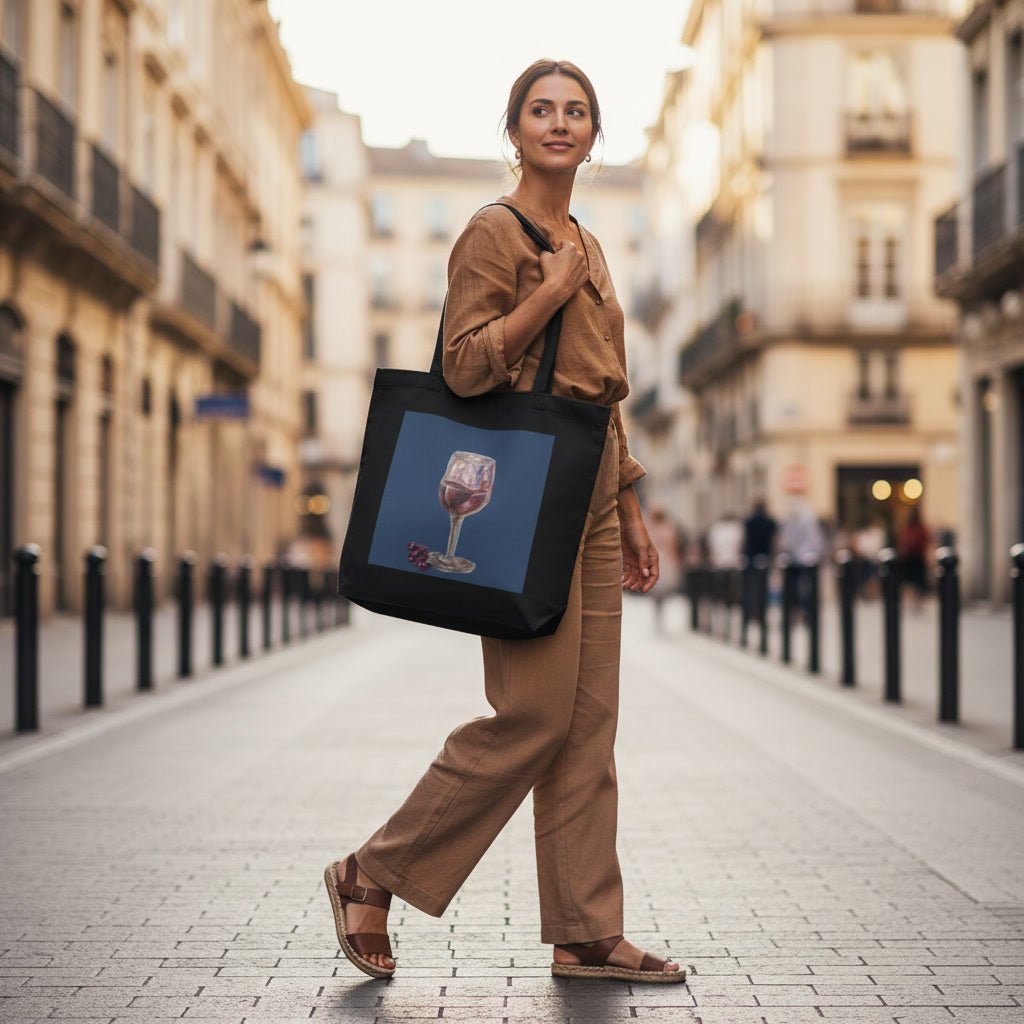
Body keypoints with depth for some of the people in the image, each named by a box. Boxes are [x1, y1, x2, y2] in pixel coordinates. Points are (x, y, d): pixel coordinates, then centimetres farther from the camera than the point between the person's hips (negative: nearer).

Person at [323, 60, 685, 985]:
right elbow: (465, 366, -16)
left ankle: (586, 935, 11)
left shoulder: (587, 248, 19)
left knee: (590, 722, 6)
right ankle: (372, 878, 3)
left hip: (588, 496, 8)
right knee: (535, 712, -11)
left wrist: (631, 514, 19)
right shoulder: (494, 232, -5)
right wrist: (550, 290, -16)